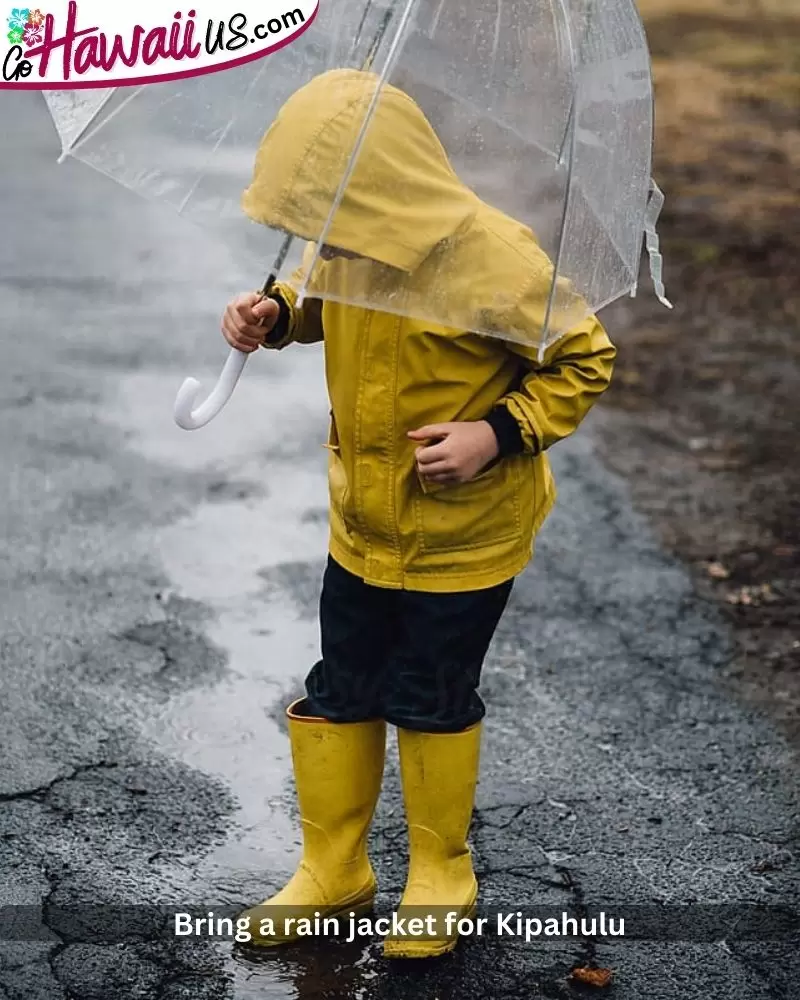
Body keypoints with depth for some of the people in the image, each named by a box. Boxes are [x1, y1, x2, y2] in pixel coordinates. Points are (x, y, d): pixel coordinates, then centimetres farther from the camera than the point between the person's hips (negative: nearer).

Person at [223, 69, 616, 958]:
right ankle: (332, 875, 32)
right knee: (337, 695, 13)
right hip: (362, 523, 6)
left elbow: (584, 360, -14)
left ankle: (442, 877, 33)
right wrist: (276, 316, -8)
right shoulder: (356, 243, -10)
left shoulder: (492, 260, -27)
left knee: (431, 703, 9)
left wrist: (498, 434, -26)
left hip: (463, 535, -5)